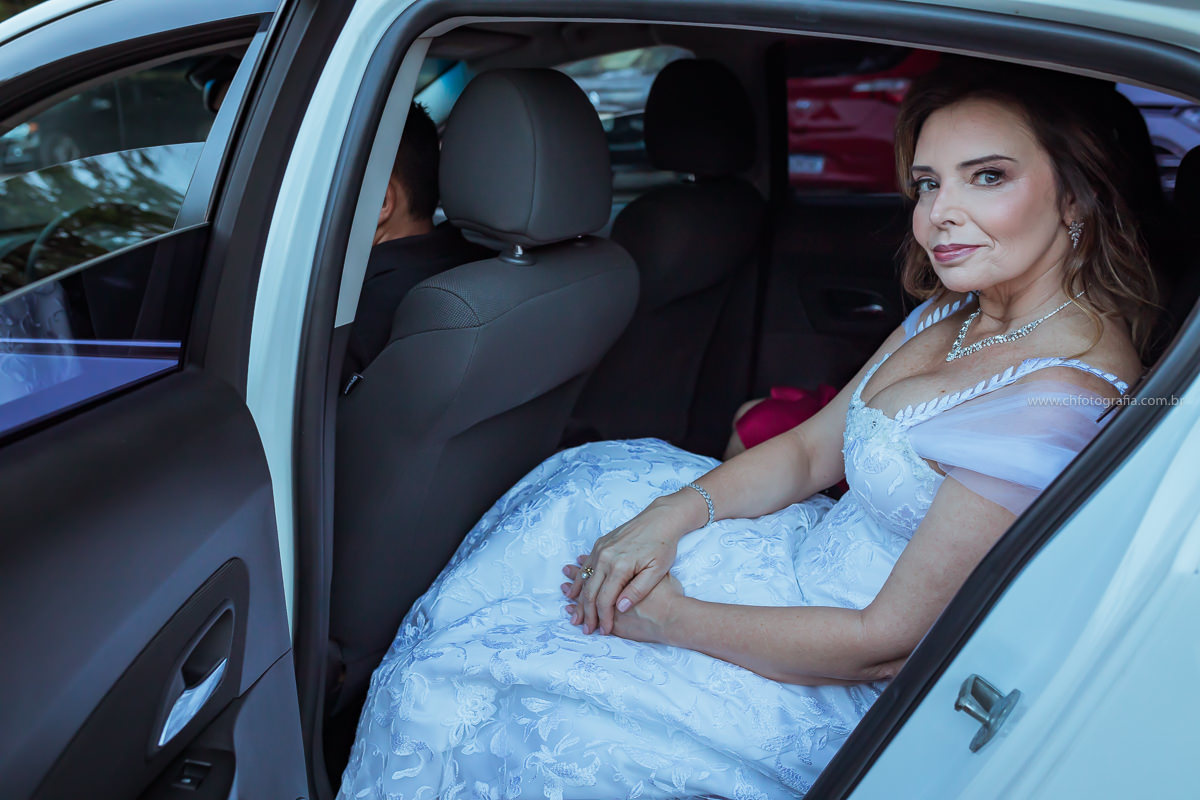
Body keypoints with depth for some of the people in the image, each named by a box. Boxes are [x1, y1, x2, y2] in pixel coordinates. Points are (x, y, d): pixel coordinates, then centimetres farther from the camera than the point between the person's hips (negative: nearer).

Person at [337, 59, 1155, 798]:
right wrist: (670, 515, -10)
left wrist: (672, 618, -19)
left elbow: (888, 641, -26)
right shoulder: (957, 311, 0)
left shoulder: (1057, 400, -29)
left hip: (845, 690, -9)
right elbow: (810, 449, 6)